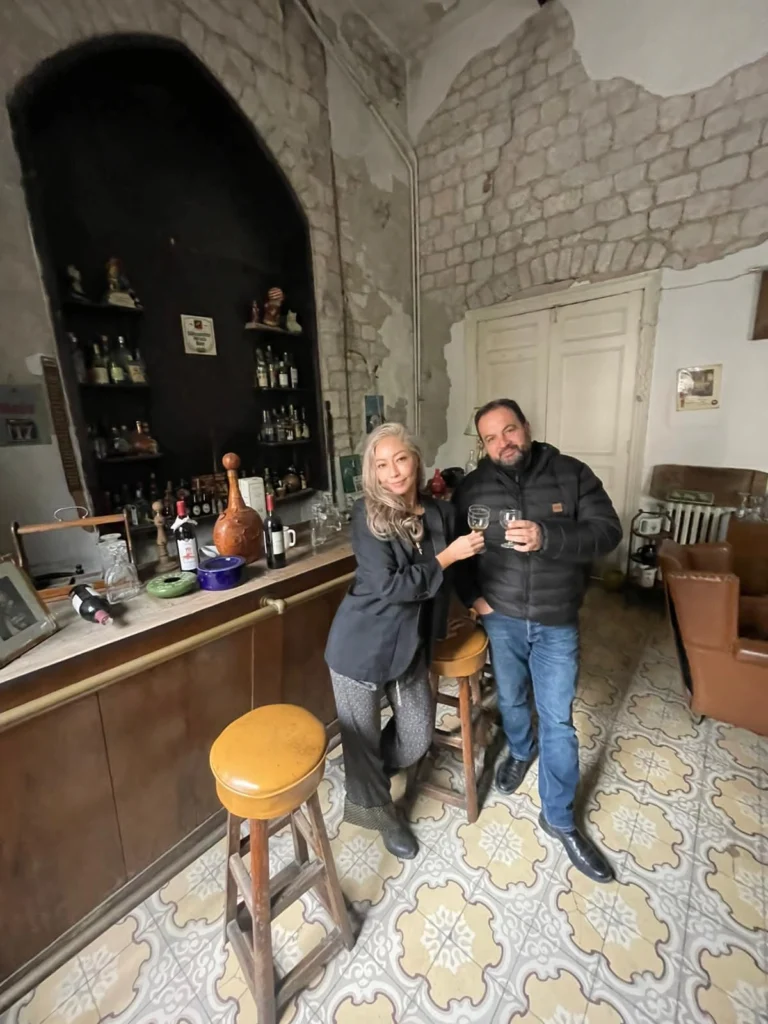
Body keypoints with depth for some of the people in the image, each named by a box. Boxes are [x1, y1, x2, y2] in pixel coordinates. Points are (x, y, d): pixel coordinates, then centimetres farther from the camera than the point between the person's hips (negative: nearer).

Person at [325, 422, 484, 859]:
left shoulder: (441, 512, -3)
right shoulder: (367, 514, -16)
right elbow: (387, 585, -23)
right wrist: (446, 558, -19)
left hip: (411, 644, 5)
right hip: (362, 644, -4)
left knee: (418, 739, 16)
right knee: (363, 735, 15)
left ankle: (370, 781, 49)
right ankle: (374, 807, 48)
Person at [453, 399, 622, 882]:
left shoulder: (573, 474, -8)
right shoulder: (472, 489, -6)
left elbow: (608, 531, -14)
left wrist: (547, 538, -30)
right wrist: (472, 595, -8)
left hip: (557, 624, -1)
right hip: (501, 618, 1)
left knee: (558, 720, 9)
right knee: (512, 700, 21)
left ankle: (559, 818, 31)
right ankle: (521, 751, 53)